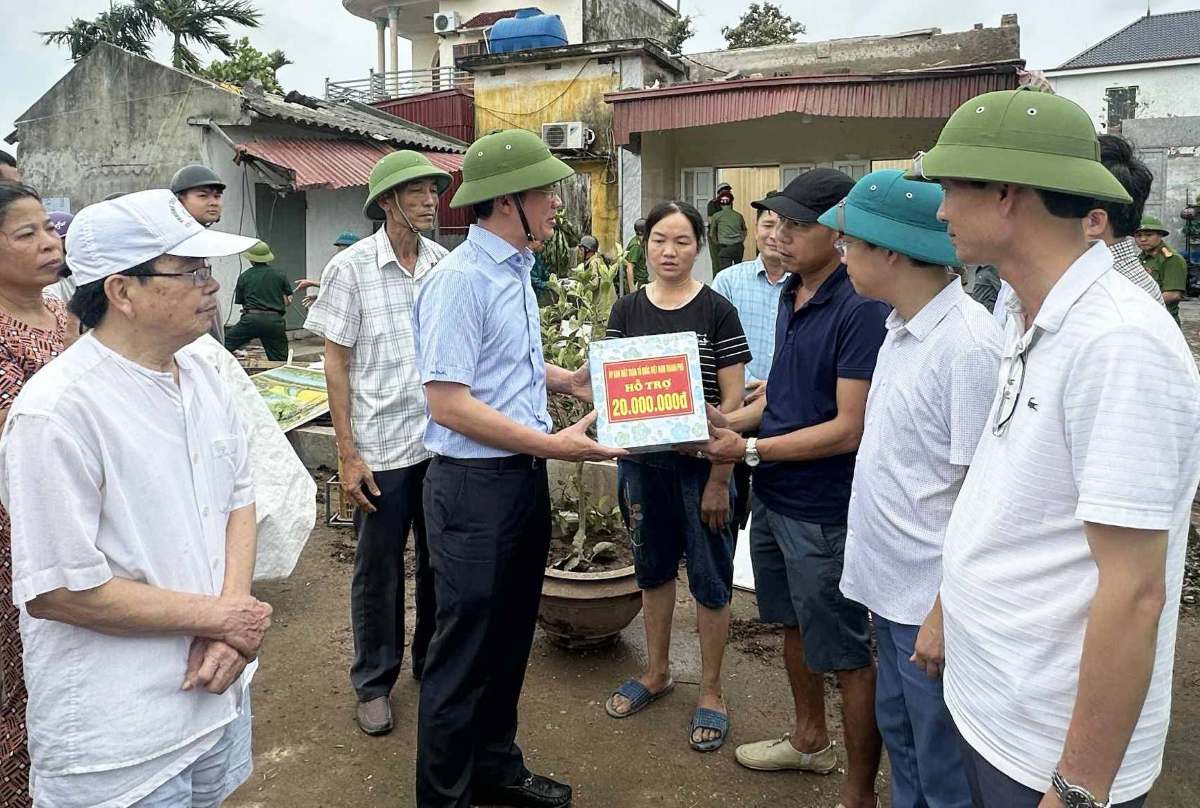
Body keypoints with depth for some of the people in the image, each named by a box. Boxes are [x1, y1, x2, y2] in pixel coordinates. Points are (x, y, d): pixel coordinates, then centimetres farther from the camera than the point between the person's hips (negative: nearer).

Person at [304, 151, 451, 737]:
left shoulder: (446, 265, 3)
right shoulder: (351, 268, -6)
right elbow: (336, 364, -5)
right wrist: (347, 454, -9)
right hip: (382, 447, -3)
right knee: (378, 569, 9)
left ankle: (432, 663, 36)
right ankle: (374, 683, 28)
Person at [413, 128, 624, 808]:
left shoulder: (517, 272, 10)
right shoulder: (461, 282, -18)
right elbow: (449, 402, -23)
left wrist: (566, 381, 7)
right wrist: (554, 444, -22)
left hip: (527, 478, 9)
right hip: (476, 486, -9)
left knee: (511, 637, 21)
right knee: (467, 649, 6)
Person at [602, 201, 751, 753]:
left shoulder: (717, 311, -7)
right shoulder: (627, 311, 4)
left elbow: (733, 402, -8)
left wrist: (719, 479, -12)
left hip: (700, 466, -3)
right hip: (642, 463, 4)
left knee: (709, 579, 7)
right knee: (653, 568, 17)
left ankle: (710, 690, 25)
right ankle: (657, 671, 37)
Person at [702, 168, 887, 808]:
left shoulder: (861, 310, -20)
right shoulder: (790, 295, 6)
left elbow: (848, 429, -22)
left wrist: (750, 449, -19)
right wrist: (730, 420, 1)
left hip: (823, 513, -9)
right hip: (771, 497, 9)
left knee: (845, 654, 7)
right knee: (792, 625, 24)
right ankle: (810, 739, 47)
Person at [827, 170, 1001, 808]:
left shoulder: (968, 343, -21)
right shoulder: (901, 327, 5)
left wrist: (945, 615, -18)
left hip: (934, 601, -8)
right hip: (889, 584, 8)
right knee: (898, 734, 25)